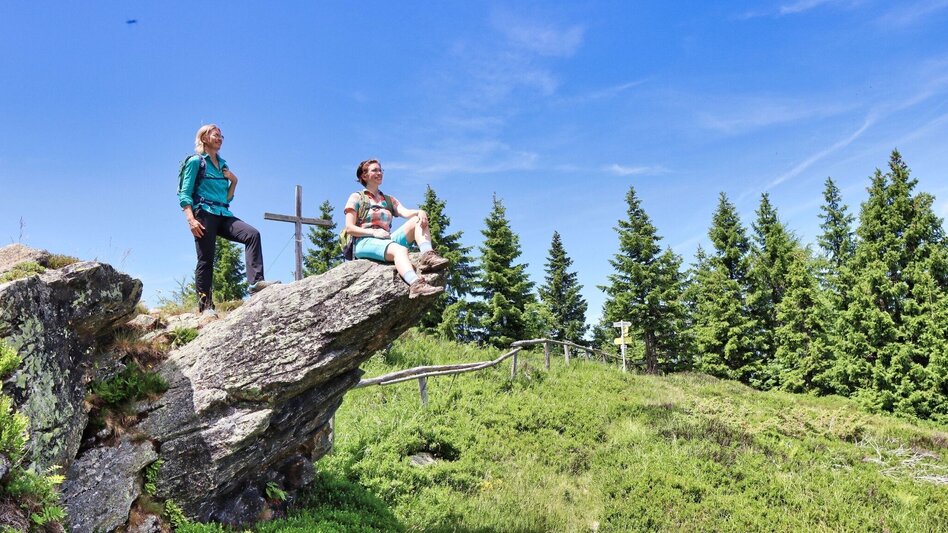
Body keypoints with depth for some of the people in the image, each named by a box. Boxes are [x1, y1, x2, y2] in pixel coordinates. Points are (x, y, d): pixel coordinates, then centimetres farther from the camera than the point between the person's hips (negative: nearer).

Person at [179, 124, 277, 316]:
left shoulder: (223, 165, 22)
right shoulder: (196, 161, 4)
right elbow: (184, 194, -4)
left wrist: (234, 181, 8)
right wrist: (191, 219, -17)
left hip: (223, 214, 5)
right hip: (204, 214, -5)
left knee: (252, 234, -20)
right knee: (206, 260, -7)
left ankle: (256, 281, -29)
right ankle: (205, 306, -1)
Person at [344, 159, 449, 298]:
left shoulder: (389, 200, 27)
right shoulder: (356, 198, 14)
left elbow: (406, 212, 6)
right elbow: (349, 228, 2)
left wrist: (420, 212, -18)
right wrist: (374, 232, -14)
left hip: (386, 241, 5)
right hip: (365, 242, -5)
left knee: (417, 220, -16)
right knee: (399, 249, -38)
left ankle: (427, 256, -42)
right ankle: (416, 285, -65)